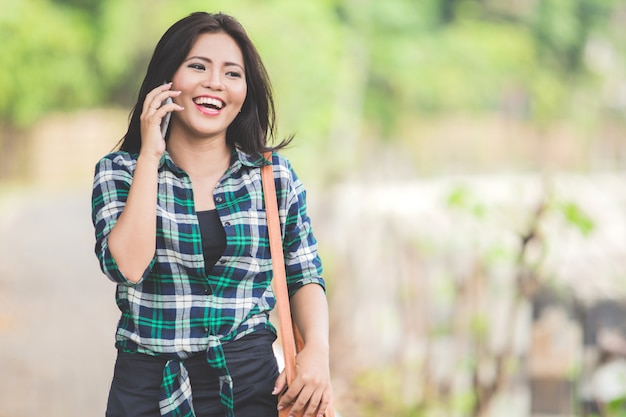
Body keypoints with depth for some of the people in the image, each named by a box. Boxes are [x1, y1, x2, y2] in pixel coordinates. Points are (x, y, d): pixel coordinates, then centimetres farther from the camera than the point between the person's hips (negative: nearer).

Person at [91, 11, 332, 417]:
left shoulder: (275, 175, 3)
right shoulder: (119, 171, -1)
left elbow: (304, 277, 8)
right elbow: (127, 266, -17)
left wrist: (317, 350, -10)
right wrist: (150, 156, -13)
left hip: (250, 384, 1)